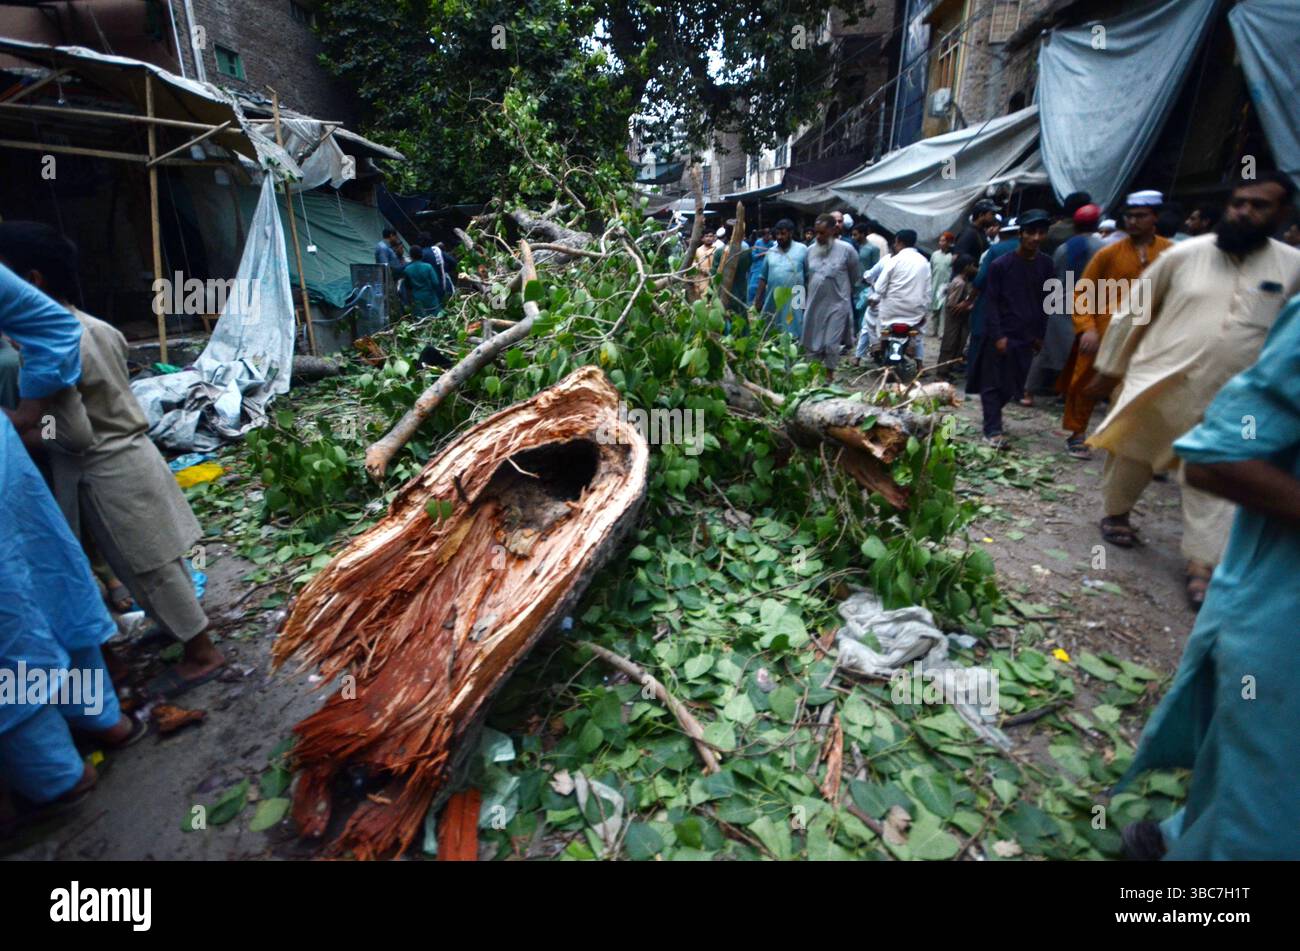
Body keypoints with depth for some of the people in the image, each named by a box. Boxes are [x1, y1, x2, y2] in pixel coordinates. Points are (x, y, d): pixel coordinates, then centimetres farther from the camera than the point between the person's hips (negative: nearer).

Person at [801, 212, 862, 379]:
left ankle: (829, 375, 14)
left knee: (832, 343, -2)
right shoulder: (810, 250, 3)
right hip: (814, 304, 4)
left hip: (837, 304, -4)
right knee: (812, 342, 10)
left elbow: (855, 276, 5)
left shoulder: (846, 249, -8)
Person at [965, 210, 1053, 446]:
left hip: (1027, 335, 4)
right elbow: (991, 302, -8)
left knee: (1014, 385, 9)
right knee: (994, 382, -2)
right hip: (1001, 334, -4)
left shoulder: (1046, 264, 6)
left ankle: (992, 416, 29)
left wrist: (1040, 334, 9)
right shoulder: (1001, 264, -7)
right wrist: (997, 335, -14)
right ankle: (993, 429, 2)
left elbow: (1045, 301, 12)